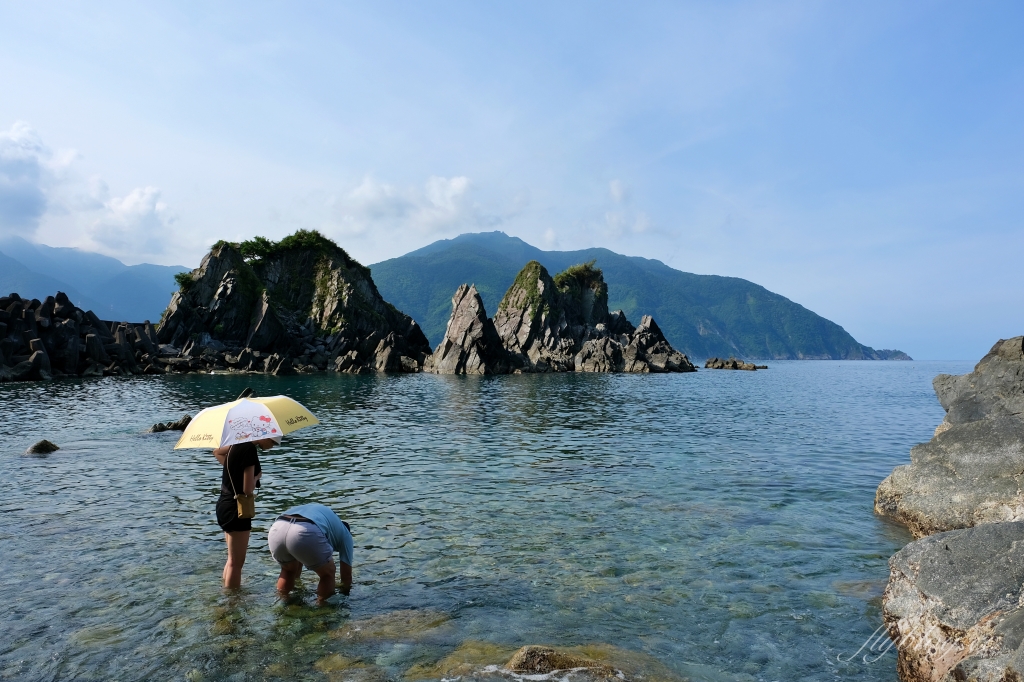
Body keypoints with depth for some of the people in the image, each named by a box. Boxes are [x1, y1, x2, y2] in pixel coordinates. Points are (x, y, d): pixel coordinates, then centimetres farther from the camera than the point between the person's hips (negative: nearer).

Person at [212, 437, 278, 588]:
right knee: (236, 563, 1)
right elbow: (248, 489, -25)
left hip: (225, 506, 10)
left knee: (233, 559, 22)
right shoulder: (250, 449, -23)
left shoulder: (239, 443, 4)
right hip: (236, 509, -10)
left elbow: (217, 452, 26)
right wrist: (257, 476, -6)